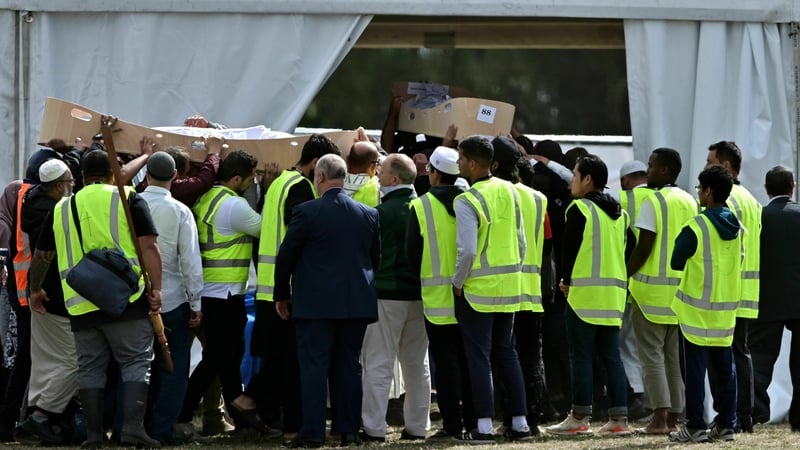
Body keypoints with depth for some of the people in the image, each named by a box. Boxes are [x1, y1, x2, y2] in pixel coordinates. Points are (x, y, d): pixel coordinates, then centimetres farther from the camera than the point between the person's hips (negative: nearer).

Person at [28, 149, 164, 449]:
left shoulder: (62, 209, 13)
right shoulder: (128, 201, 1)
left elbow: (41, 256, 22)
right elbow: (148, 247, -8)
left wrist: (35, 290, 37)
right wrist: (156, 289, -7)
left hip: (81, 305, 3)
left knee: (90, 368, 12)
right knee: (136, 362, 2)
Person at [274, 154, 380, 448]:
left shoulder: (306, 212, -8)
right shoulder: (369, 215, 5)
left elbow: (286, 256, -4)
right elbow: (377, 258, 11)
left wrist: (282, 295, 8)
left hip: (315, 302, -4)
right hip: (356, 302, 4)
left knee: (314, 366, -2)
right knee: (349, 365, 9)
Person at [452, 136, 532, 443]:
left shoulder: (467, 201, -17)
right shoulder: (509, 191, 4)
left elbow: (467, 251, -22)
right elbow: (521, 241, 9)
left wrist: (458, 283, -8)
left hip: (478, 289, -6)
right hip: (509, 288, 6)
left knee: (479, 357, -1)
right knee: (507, 354, 14)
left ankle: (484, 427, -2)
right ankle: (519, 423, 14)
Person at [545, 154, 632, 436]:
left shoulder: (580, 209, -8)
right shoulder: (619, 213, 14)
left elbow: (570, 248, -8)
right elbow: (626, 249, 15)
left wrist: (567, 281, 6)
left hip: (586, 292, -7)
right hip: (615, 293, 7)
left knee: (581, 355, -2)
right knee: (611, 355, 8)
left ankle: (580, 418, -2)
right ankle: (619, 418, 4)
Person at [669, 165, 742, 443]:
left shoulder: (696, 227, -15)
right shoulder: (737, 228, 4)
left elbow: (675, 262, -7)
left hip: (697, 308, -6)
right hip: (727, 309, 6)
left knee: (695, 369, -1)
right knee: (724, 368, 9)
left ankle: (695, 426, -1)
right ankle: (726, 425, 10)